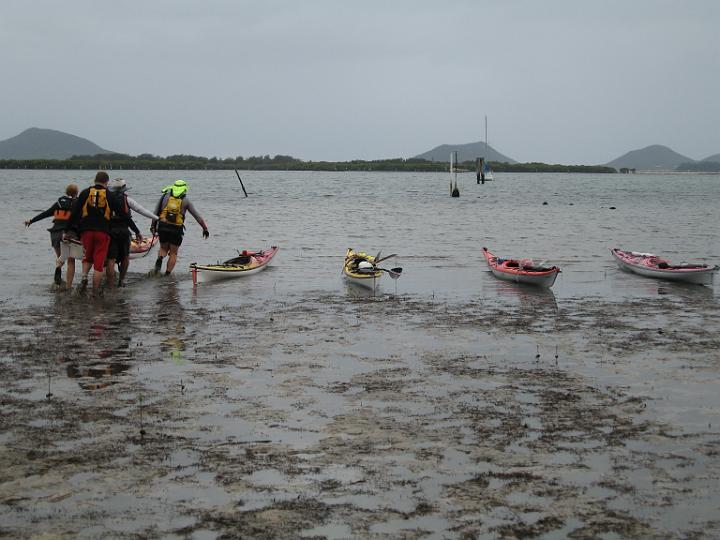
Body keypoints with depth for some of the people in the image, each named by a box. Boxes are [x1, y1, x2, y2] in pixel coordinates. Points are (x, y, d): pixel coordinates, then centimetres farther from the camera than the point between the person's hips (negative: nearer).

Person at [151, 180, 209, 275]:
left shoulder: (165, 196, 8)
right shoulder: (185, 200, 4)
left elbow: (156, 212, 7)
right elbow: (197, 216, 7)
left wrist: (153, 225, 14)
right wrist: (205, 228, 14)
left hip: (162, 227, 2)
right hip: (176, 229, -2)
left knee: (163, 248, 22)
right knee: (173, 253, 11)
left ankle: (159, 259, -9)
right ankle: (167, 274, 6)